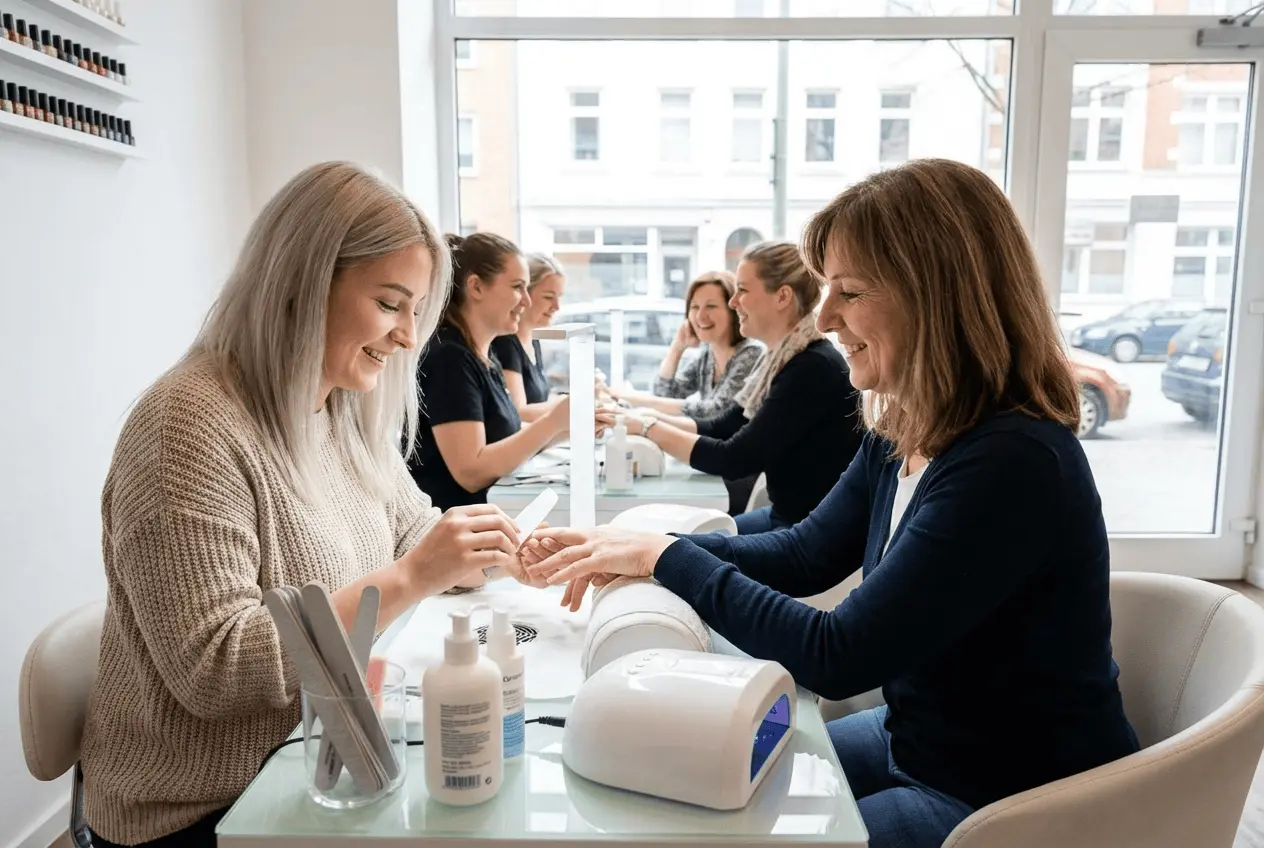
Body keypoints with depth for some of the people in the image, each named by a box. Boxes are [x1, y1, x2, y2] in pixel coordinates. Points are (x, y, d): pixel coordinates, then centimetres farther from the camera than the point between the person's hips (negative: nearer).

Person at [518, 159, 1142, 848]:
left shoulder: (1011, 463, -31)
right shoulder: (901, 434, -4)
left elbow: (836, 658, -29)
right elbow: (806, 555, 5)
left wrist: (669, 558, -20)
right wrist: (636, 550, -7)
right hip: (917, 740, 8)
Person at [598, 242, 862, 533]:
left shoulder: (813, 368, -23)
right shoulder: (781, 359, 5)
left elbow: (734, 460, -23)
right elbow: (720, 428, 9)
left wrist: (647, 429, -16)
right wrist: (645, 419, -3)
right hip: (785, 517, 8)